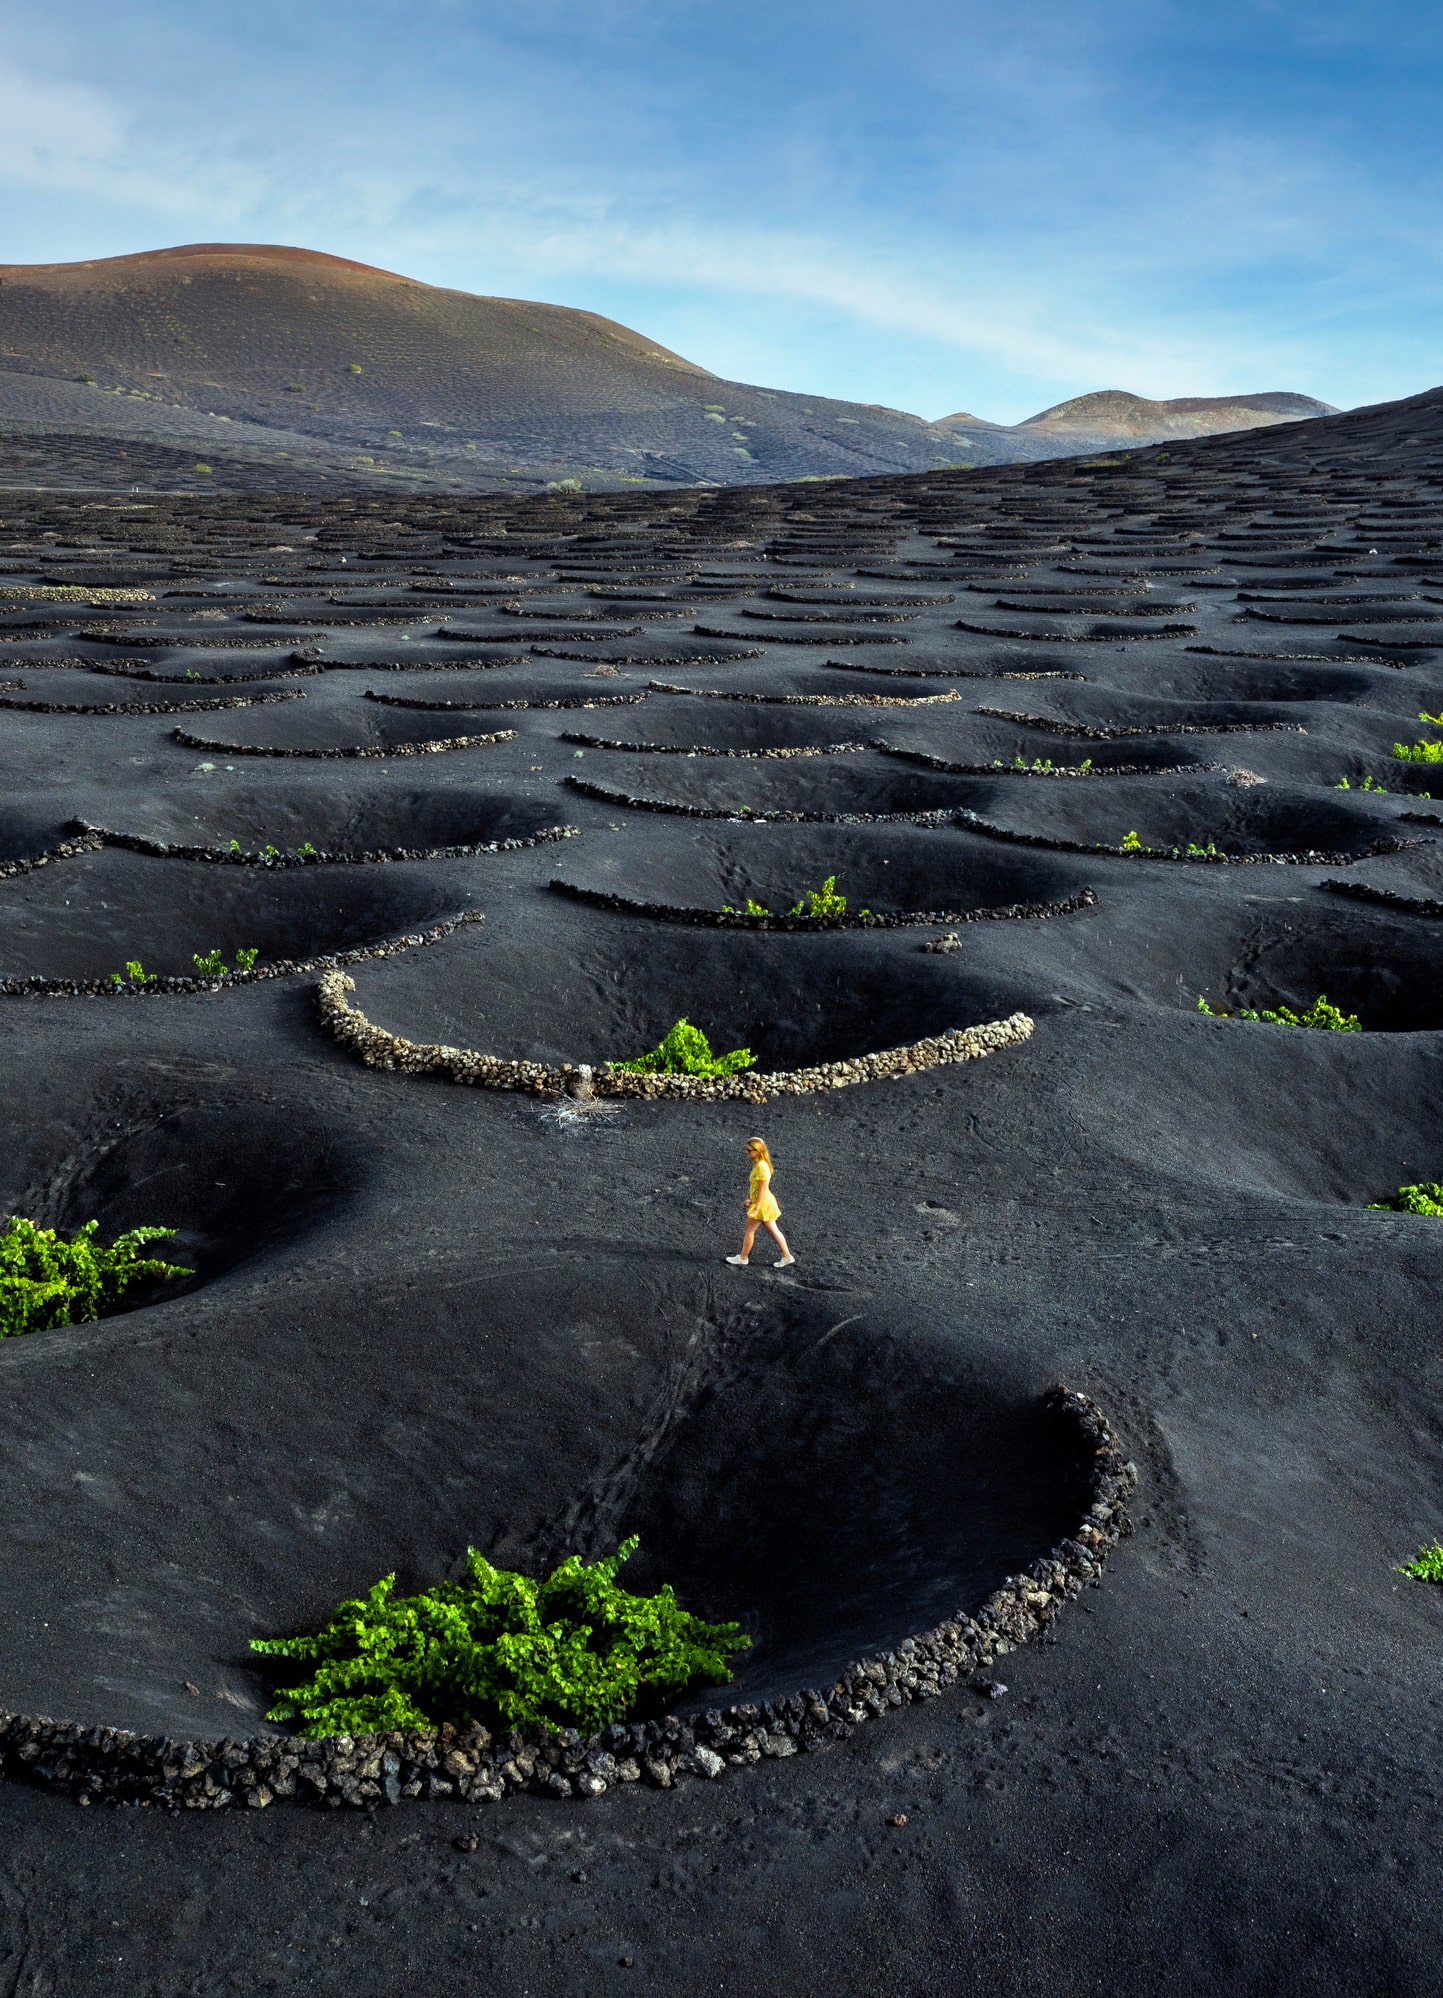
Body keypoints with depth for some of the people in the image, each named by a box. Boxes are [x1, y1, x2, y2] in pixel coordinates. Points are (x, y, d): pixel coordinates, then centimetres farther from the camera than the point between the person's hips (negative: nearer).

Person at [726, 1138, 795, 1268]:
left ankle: (743, 1258, 20)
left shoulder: (761, 1167, -25)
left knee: (749, 1230, 6)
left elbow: (763, 1189, -25)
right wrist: (749, 1198, 21)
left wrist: (756, 1208, -24)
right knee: (773, 1230, 16)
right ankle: (787, 1256, 22)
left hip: (762, 1203, -9)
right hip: (765, 1202, 9)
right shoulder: (757, 1164, 5)